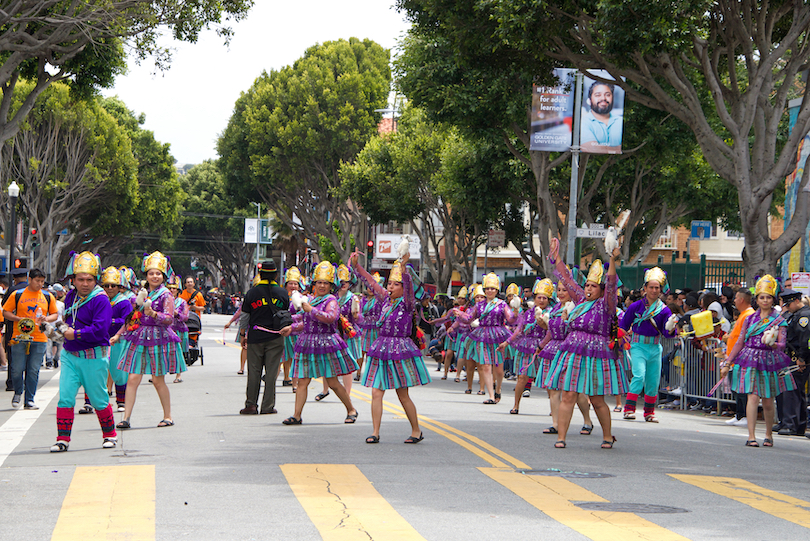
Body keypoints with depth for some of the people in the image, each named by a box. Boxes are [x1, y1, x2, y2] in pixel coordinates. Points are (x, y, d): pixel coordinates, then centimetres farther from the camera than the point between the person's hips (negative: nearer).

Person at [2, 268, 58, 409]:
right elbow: (5, 312, 5)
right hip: (20, 338, -2)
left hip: (39, 339, 2)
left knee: (33, 371, -1)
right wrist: (18, 319, -11)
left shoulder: (48, 297, 10)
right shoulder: (17, 295, 3)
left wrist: (47, 319, -4)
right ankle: (18, 392, 23)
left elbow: (55, 314, 17)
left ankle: (29, 400, 7)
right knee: (17, 370, -4)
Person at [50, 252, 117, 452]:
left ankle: (109, 434, 25)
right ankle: (63, 439, 1)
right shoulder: (71, 297, 9)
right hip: (70, 355, 5)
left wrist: (76, 334, -19)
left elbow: (99, 329, -22)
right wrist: (64, 328, 5)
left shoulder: (101, 300, -13)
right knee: (65, 396, -4)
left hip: (94, 356, -5)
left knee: (98, 399, 5)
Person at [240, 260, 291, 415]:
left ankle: (251, 405, 6)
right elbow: (287, 314, 9)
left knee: (254, 372, 6)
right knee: (271, 372, 3)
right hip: (275, 338, 0)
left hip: (255, 338, 0)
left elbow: (244, 316, 3)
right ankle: (268, 406, 4)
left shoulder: (251, 293, -2)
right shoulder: (282, 293, 1)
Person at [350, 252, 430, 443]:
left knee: (403, 395, 2)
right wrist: (356, 265, 9)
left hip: (400, 350, -6)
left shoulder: (407, 303, -7)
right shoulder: (386, 299, 9)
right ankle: (375, 433, 0)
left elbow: (409, 285, -25)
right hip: (381, 348, 6)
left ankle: (416, 431, 17)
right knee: (376, 393, -2)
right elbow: (370, 281, 14)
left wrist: (404, 267, -41)